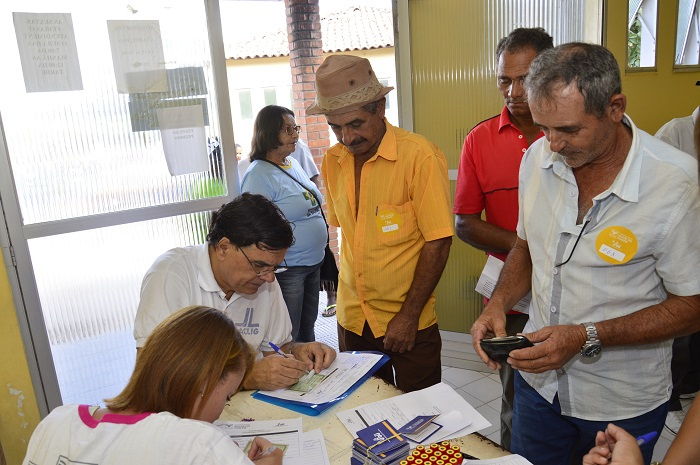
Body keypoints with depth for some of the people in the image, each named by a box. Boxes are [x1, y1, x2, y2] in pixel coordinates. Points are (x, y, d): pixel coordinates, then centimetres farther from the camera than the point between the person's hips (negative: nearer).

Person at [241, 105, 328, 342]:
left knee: (307, 328, 23)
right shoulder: (259, 175, -18)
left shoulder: (293, 164, 10)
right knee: (288, 338, 5)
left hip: (314, 262, 8)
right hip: (287, 269, -8)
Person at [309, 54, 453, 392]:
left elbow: (438, 241, -15)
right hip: (351, 319, 5)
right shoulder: (332, 160, 2)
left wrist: (409, 315, -14)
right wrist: (348, 289, 9)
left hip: (409, 321, -5)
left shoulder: (420, 156, -15)